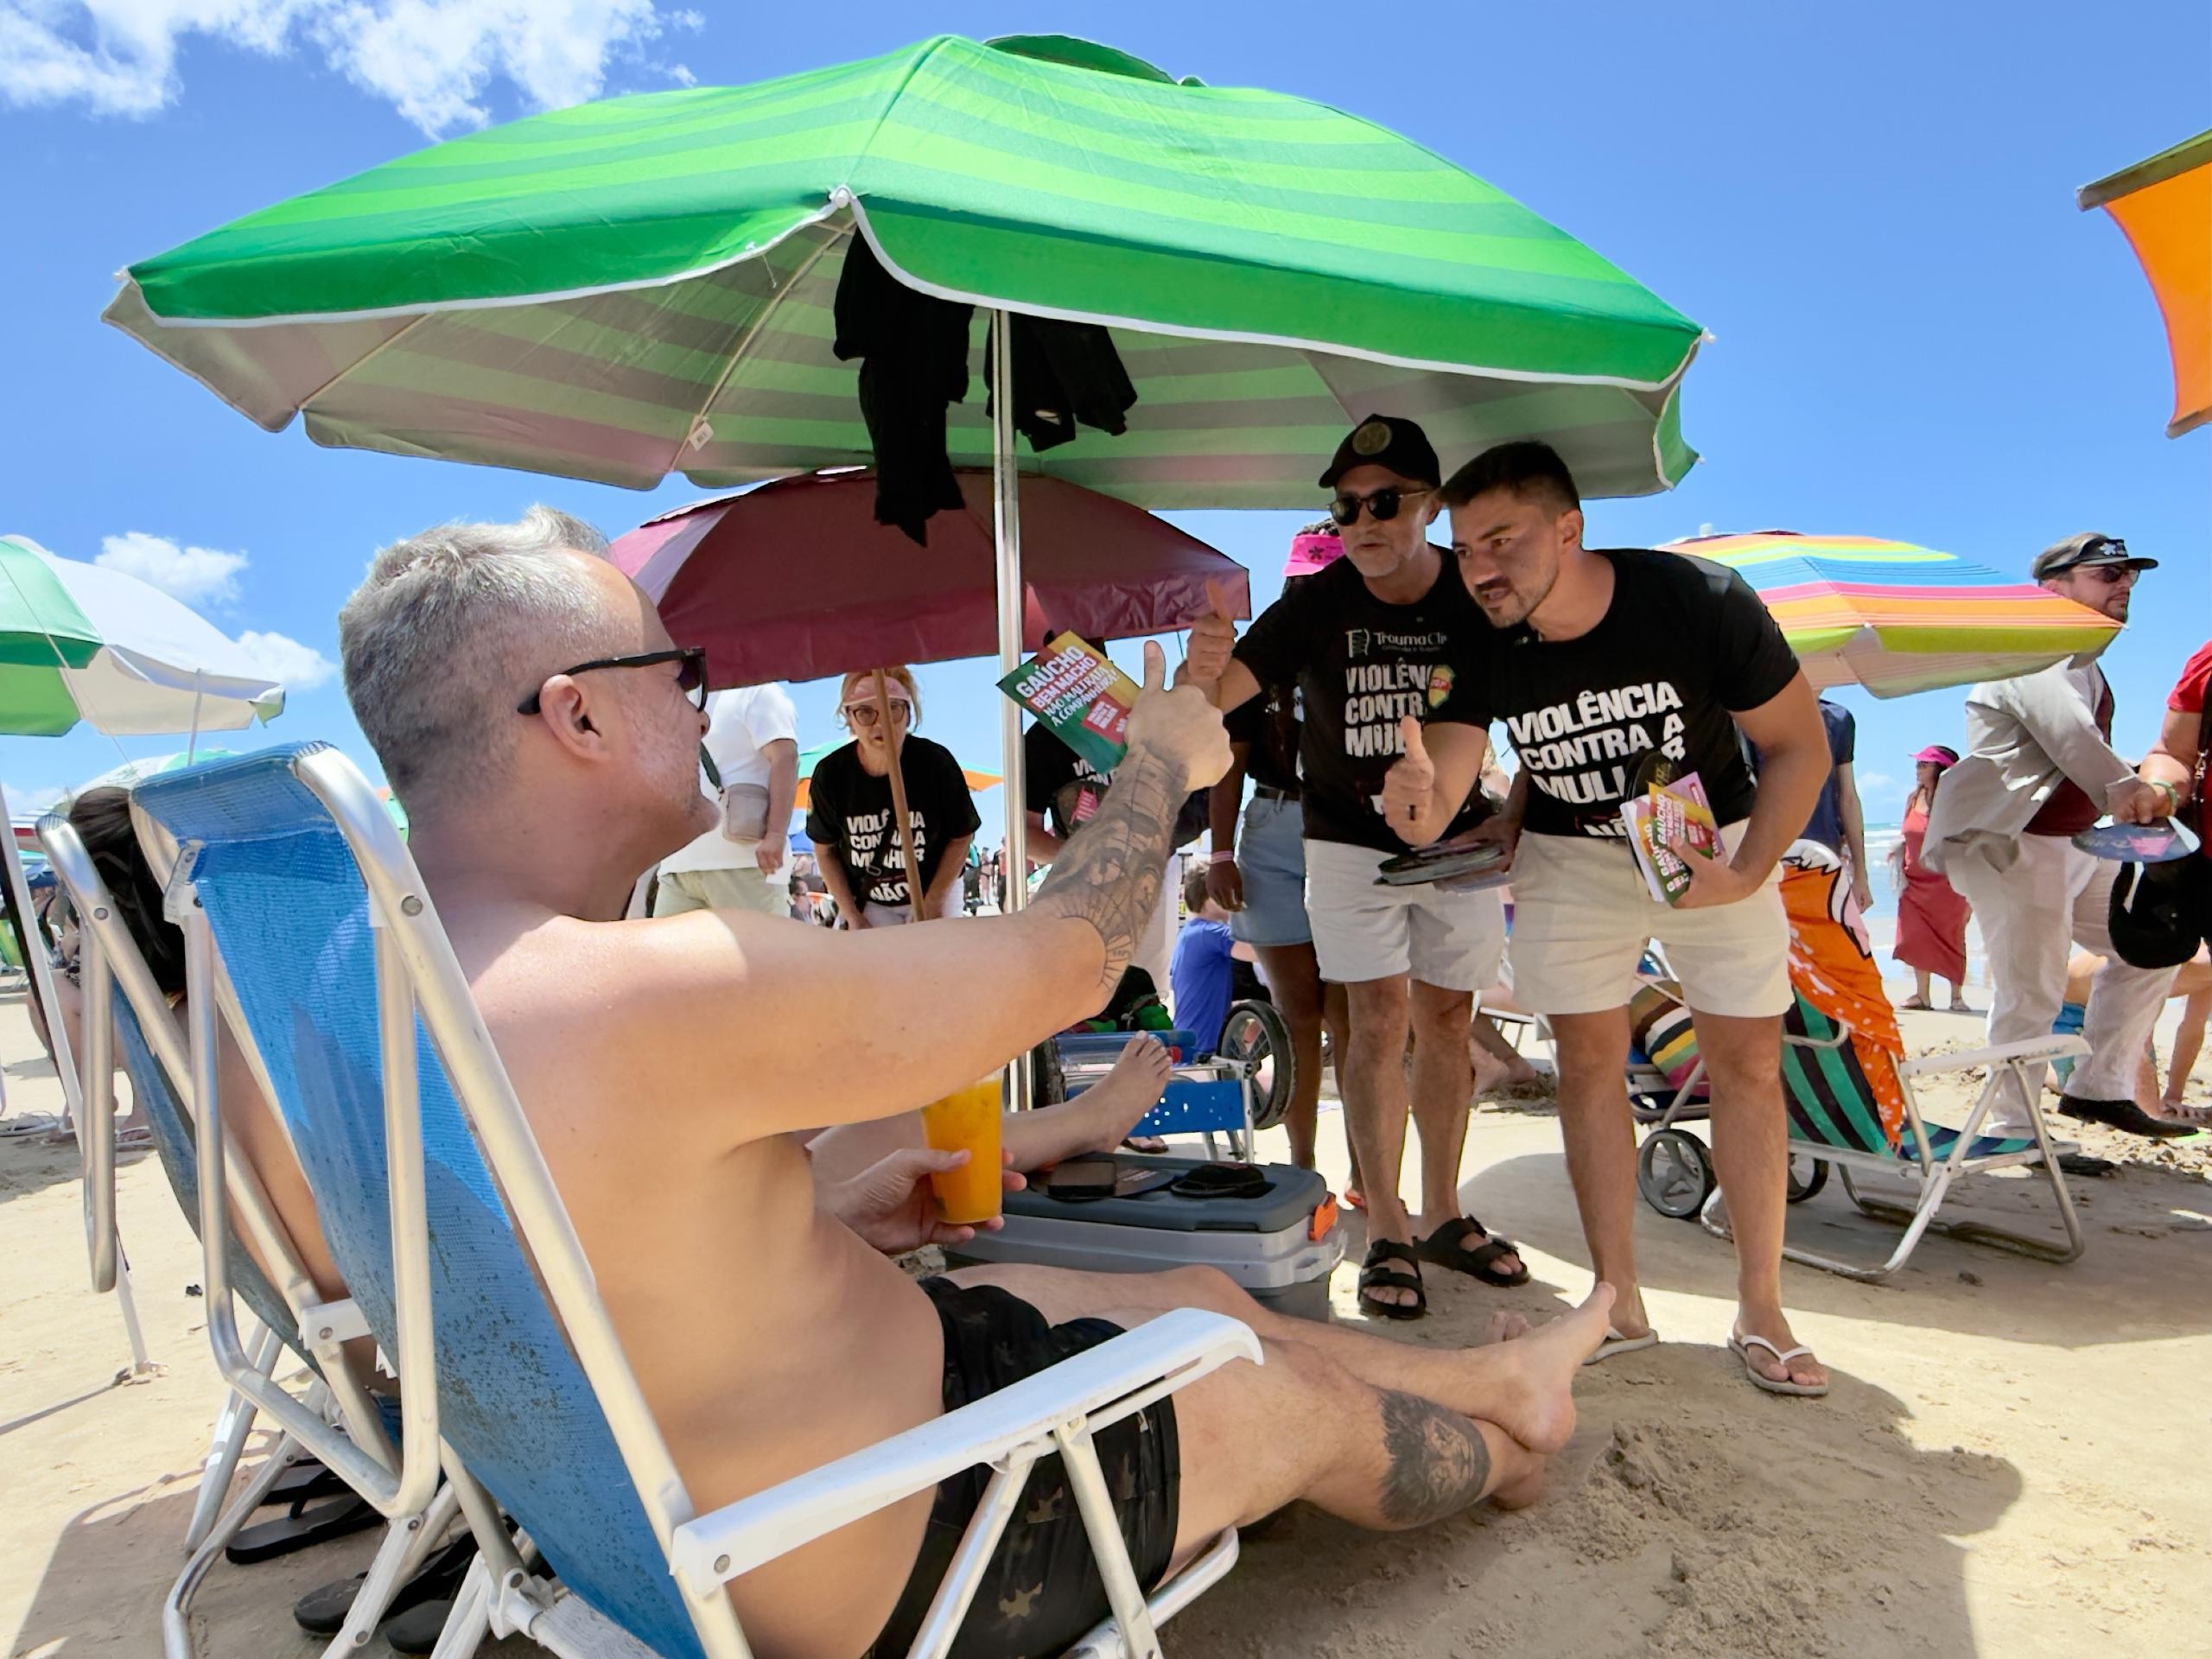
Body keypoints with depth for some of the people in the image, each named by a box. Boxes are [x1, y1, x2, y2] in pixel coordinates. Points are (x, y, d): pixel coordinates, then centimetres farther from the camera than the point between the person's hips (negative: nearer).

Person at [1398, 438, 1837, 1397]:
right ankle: (1618, 1303, 14)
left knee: (1747, 1064, 0)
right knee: (1589, 1064, 2)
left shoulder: (1700, 603, -26)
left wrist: (1747, 874, -25)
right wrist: (1419, 807, -45)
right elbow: (1434, 811, -20)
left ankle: (1760, 1311, 13)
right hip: (1572, 856, 2)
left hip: (1713, 844, -1)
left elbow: (1800, 746, -14)